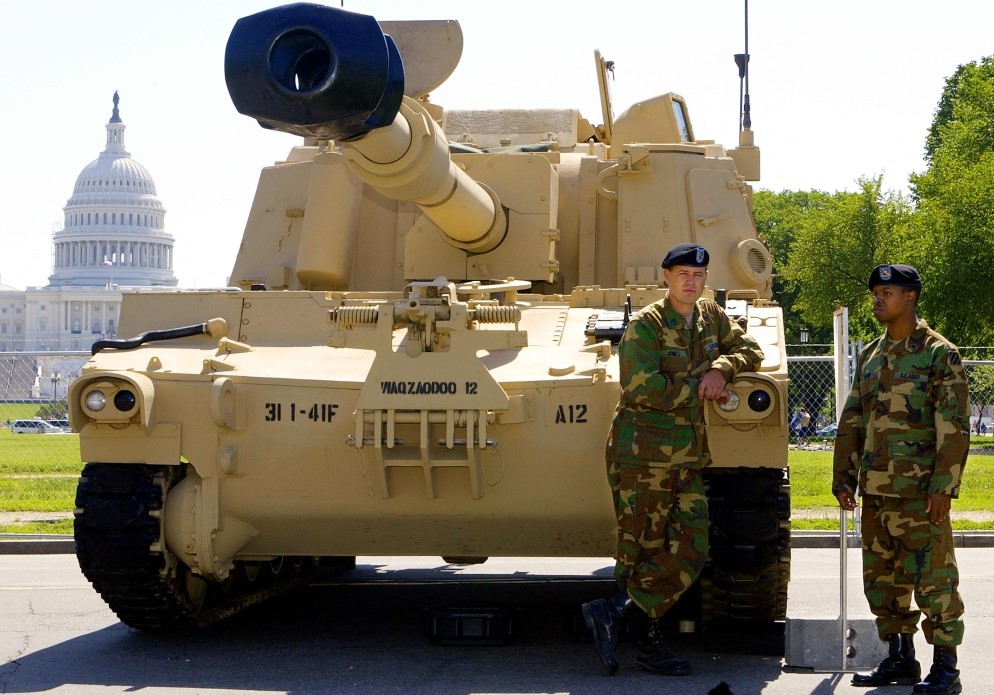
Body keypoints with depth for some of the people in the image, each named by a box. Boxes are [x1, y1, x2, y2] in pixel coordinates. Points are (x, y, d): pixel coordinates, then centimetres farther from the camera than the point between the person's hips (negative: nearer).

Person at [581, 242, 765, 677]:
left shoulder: (711, 316, 13)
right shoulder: (645, 325, -8)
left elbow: (751, 351, 18)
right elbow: (643, 388, -18)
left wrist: (721, 368, -4)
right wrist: (700, 389, -9)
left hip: (688, 459, 7)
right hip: (642, 456, -7)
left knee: (689, 554, 0)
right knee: (643, 551, -4)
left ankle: (615, 612, 5)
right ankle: (648, 646, 3)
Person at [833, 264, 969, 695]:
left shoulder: (940, 354, -5)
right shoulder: (870, 356, 15)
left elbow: (954, 427, -10)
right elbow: (851, 422, 18)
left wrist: (943, 486, -16)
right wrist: (844, 477, 12)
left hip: (920, 492, -7)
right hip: (876, 492, 7)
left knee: (932, 578, -5)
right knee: (882, 578, 11)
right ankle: (899, 660, 23)